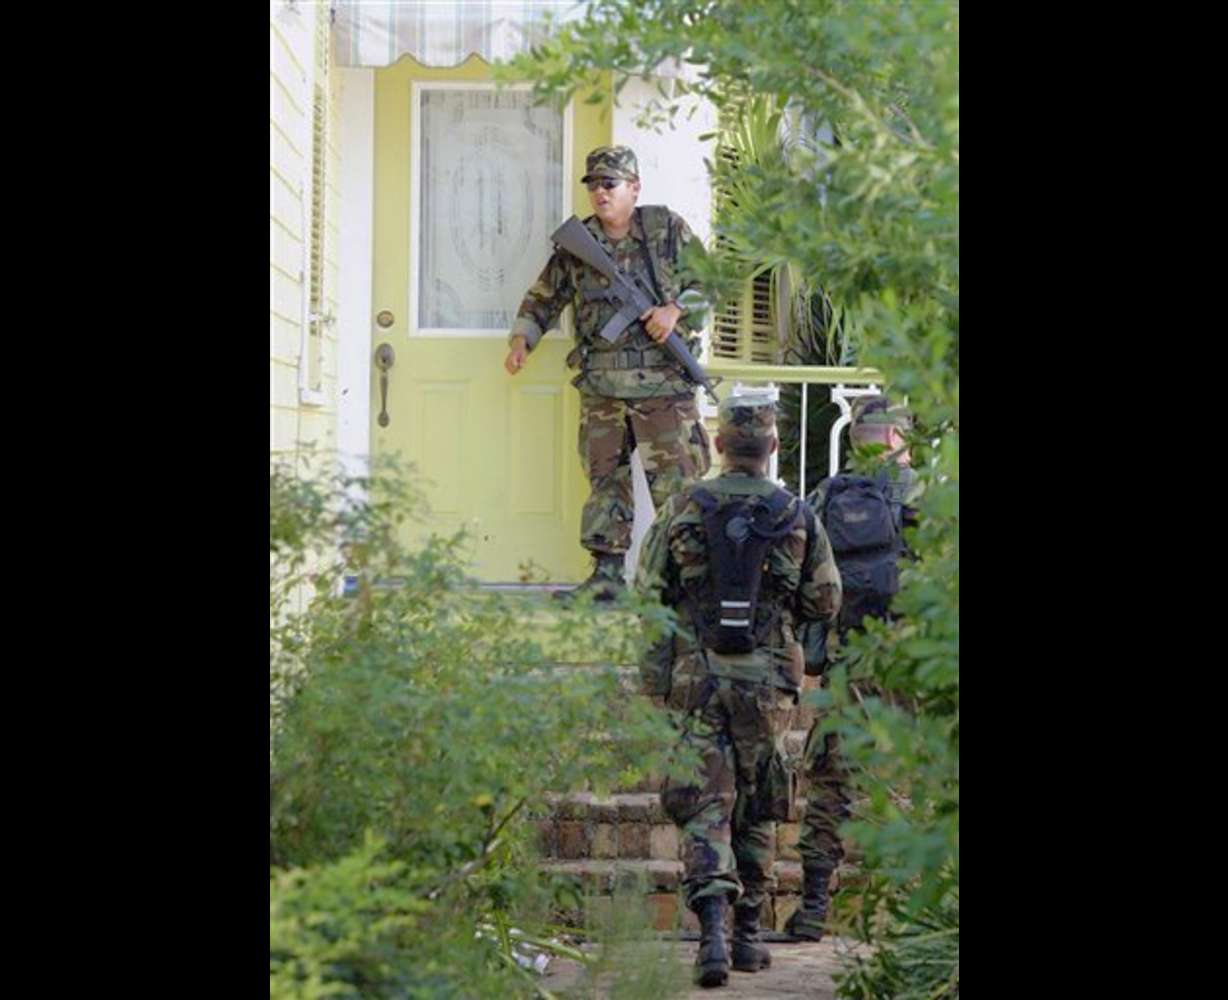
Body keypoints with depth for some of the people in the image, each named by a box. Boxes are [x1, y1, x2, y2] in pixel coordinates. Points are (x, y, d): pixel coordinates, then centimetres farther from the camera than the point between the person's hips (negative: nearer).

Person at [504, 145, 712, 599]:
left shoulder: (667, 229, 2)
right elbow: (543, 298, 17)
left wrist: (675, 310, -12)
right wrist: (521, 339, 1)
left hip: (663, 384, -3)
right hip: (601, 388, 3)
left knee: (675, 481, -3)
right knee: (605, 480, 5)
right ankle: (607, 572, 11)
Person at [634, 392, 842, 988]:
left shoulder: (684, 508, -3)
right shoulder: (797, 516, -1)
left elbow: (647, 592, 0)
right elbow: (824, 602, 4)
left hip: (694, 675, -1)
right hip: (766, 680, 1)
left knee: (707, 805, -2)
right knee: (757, 809, 14)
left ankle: (712, 931, -19)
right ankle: (748, 933, 19)